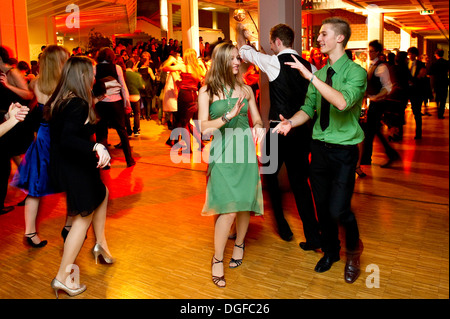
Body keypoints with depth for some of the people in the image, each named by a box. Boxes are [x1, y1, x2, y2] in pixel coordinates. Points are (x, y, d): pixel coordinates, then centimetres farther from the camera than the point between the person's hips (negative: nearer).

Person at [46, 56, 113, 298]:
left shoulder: (60, 100, 4)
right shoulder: (78, 104, -22)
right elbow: (67, 140, -34)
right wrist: (96, 147, -47)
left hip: (66, 166, 10)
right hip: (75, 169, -10)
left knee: (102, 193, 27)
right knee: (83, 218, 3)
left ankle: (101, 243, 35)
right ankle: (63, 278, 11)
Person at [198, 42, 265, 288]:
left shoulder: (245, 89, 9)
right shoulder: (207, 91, 0)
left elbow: (257, 120, 13)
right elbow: (203, 127, -8)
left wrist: (258, 127, -11)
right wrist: (229, 115, -20)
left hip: (245, 152, 3)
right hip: (221, 154, -3)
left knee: (245, 203, 6)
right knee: (228, 208, -10)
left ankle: (239, 244, 33)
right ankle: (217, 259, 9)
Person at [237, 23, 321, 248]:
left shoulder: (274, 62, -9)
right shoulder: (308, 66, 6)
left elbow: (244, 51, 6)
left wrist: (240, 31, 25)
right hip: (302, 129, 6)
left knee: (270, 174, 17)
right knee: (299, 179, 13)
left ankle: (282, 225, 24)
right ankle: (313, 236, 13)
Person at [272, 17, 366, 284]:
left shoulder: (356, 72, -12)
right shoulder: (320, 73, 7)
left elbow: (343, 102, -31)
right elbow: (309, 108, 8)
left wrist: (311, 76, -31)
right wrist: (291, 122, -11)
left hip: (344, 151, -5)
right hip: (320, 146, 6)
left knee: (338, 209, -9)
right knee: (322, 206, 15)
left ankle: (353, 252, 24)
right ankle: (330, 252, 39)